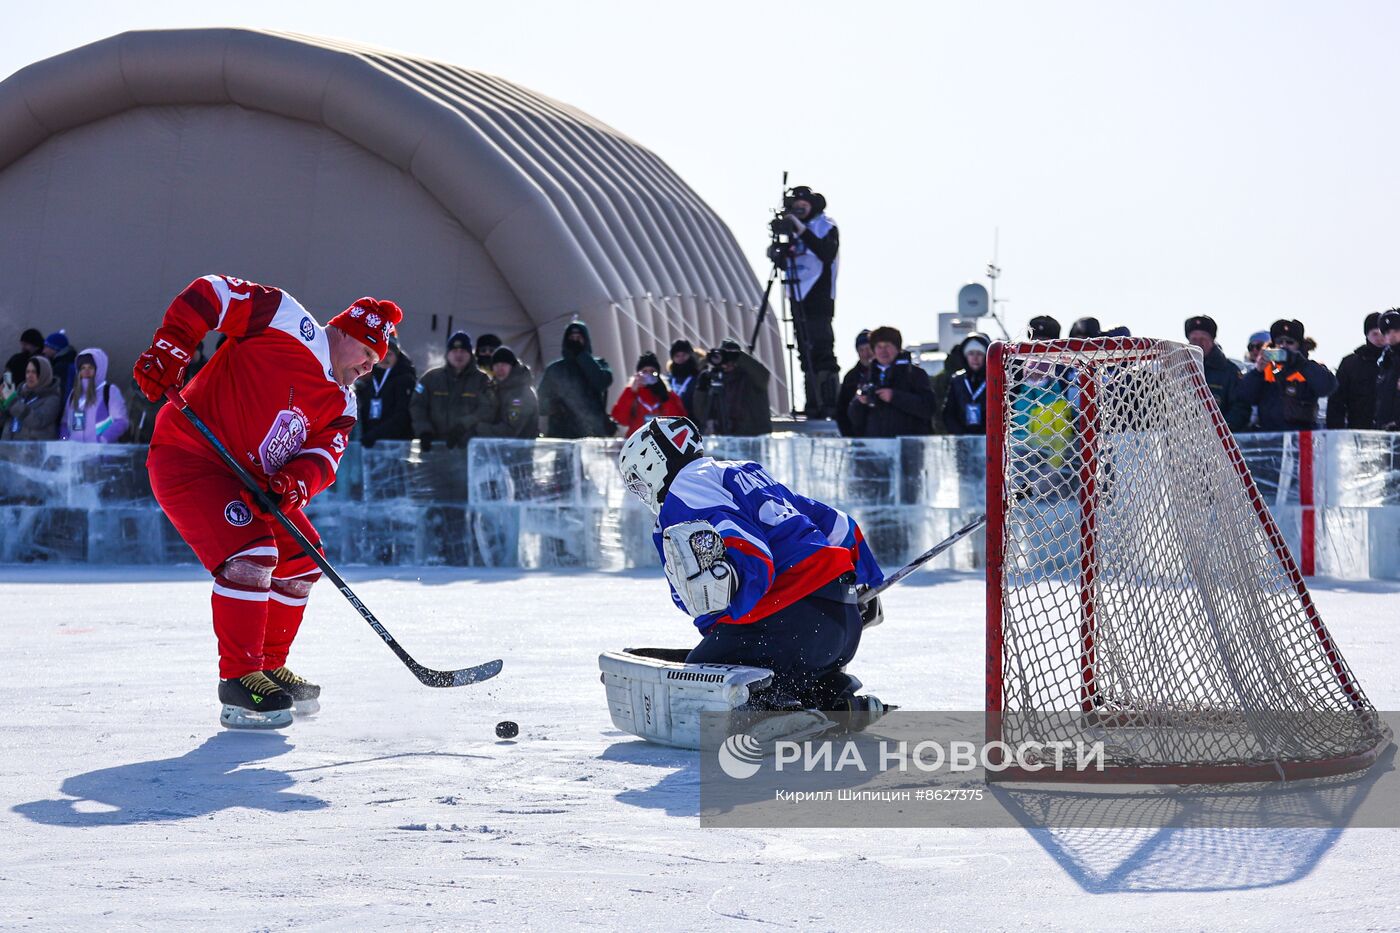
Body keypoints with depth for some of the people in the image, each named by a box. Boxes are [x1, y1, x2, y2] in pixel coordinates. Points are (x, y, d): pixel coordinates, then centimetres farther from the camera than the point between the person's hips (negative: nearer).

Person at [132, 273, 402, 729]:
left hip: (249, 478, 9)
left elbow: (323, 456, -6)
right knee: (251, 554, -23)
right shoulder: (289, 323, -12)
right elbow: (211, 293, -15)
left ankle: (269, 666, 26)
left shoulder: (341, 405, 10)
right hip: (187, 455, -9)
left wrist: (295, 483, -28)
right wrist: (168, 349, -26)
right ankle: (238, 682, -15)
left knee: (300, 560, 11)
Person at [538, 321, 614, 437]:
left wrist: (582, 356, -3)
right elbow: (542, 404, 12)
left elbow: (603, 383, -10)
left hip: (592, 434, -1)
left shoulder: (598, 364, 12)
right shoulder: (554, 369, 14)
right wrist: (553, 406, -11)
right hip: (560, 435, 1)